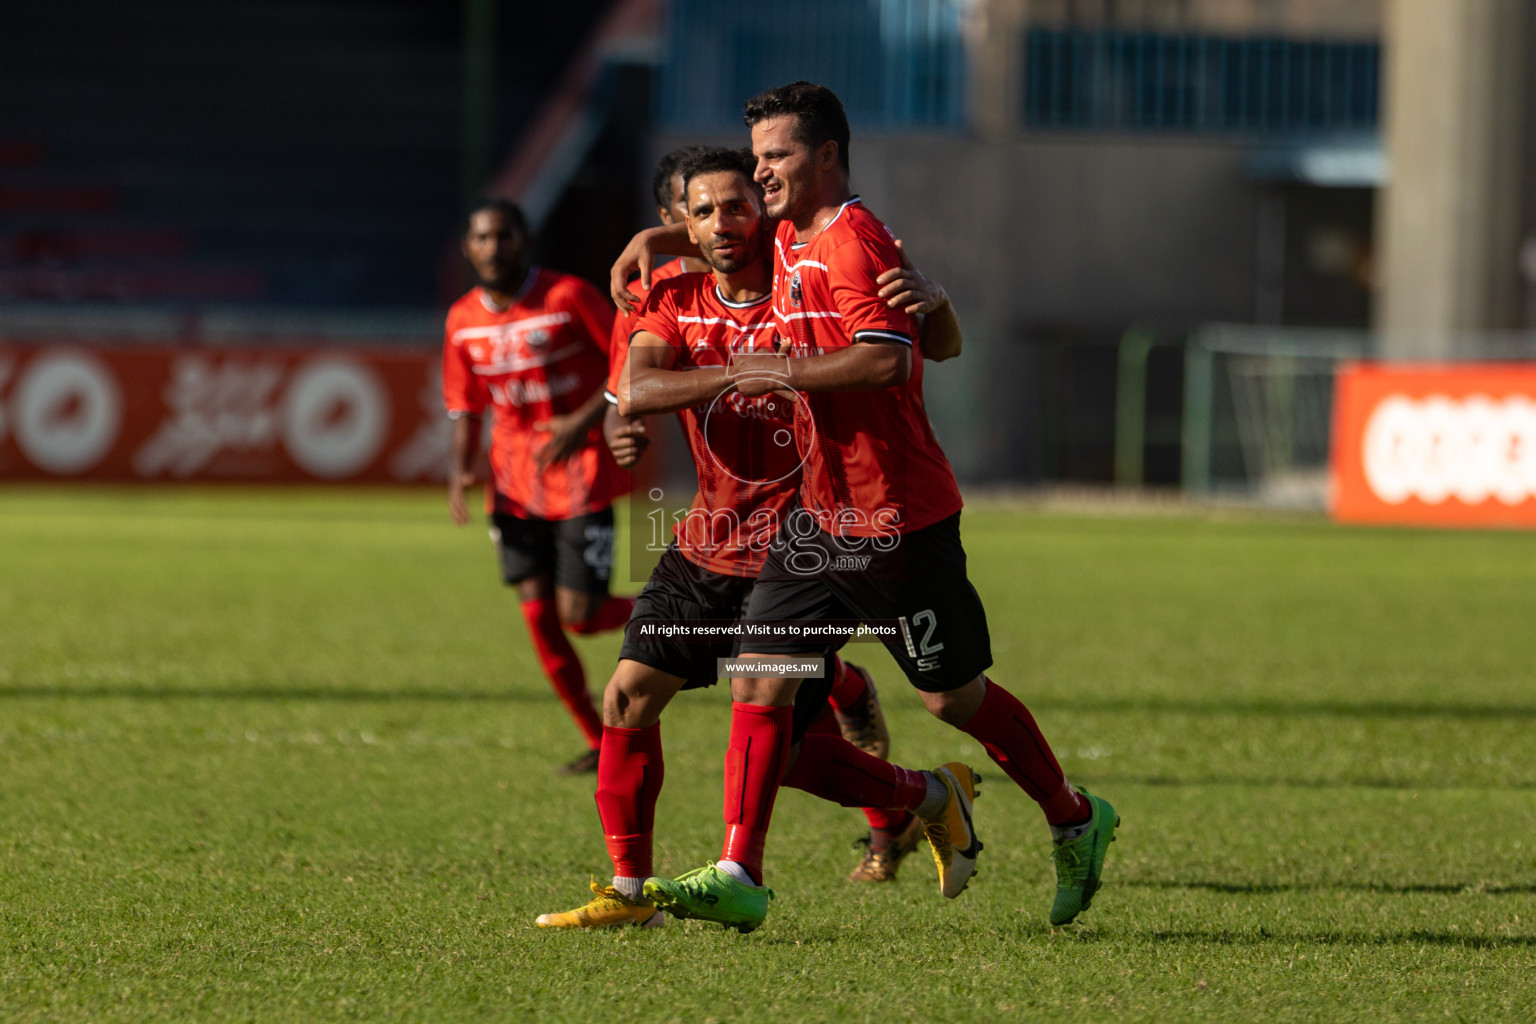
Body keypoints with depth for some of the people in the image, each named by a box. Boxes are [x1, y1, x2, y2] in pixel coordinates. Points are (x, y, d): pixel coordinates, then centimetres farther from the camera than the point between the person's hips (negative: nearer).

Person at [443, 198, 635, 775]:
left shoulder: (568, 297, -12)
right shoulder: (463, 322, 3)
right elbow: (466, 406, 12)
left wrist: (585, 421, -22)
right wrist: (461, 470, -6)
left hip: (581, 472, -4)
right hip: (515, 484, 4)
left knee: (579, 615, -11)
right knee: (538, 613, -3)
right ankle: (600, 744, 10)